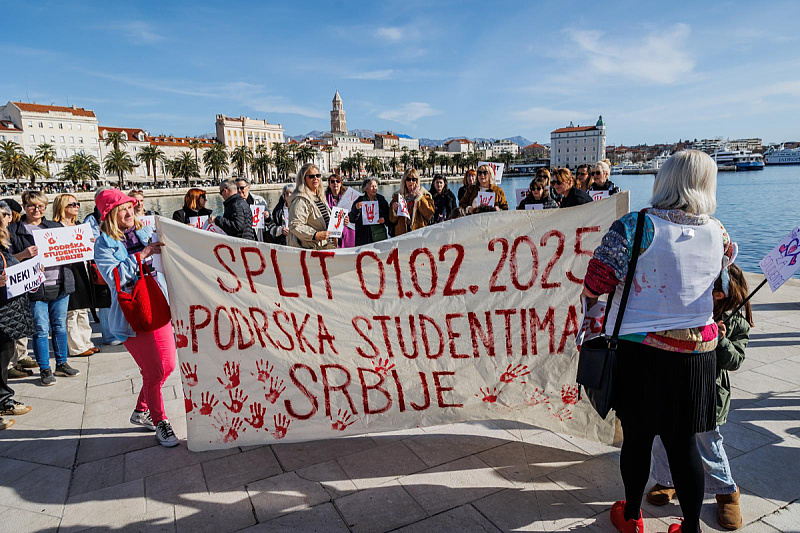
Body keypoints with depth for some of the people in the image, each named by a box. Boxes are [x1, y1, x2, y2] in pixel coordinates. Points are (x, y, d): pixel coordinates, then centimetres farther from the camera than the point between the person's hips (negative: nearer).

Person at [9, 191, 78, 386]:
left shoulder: (56, 226, 13)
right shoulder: (14, 230, 2)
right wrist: (24, 254, -20)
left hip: (60, 284, 3)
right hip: (35, 287, -3)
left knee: (60, 326, 12)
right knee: (41, 329, 0)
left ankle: (62, 364, 24)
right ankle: (44, 369, 12)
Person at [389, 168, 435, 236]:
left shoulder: (424, 194, 7)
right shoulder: (398, 195, 10)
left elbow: (430, 213, -8)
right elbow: (392, 220, 10)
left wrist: (420, 197, -8)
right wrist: (394, 209, -9)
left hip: (419, 232, -1)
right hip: (401, 233, 1)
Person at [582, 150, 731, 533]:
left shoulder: (634, 227, -15)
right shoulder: (717, 233, 0)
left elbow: (596, 282, -15)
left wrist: (590, 299, 6)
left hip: (639, 349, -3)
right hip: (696, 349, 3)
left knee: (637, 437, 13)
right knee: (684, 443, 15)